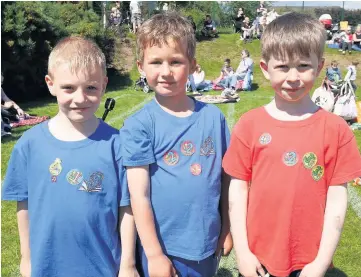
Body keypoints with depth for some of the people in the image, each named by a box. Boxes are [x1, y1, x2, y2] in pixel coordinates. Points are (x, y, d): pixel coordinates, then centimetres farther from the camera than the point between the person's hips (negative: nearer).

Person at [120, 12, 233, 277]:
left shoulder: (213, 116, -3)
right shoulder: (139, 125, -12)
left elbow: (225, 176, 4)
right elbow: (139, 195, -12)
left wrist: (226, 229, 7)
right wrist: (154, 254, -11)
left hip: (207, 244, 3)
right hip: (164, 248, -3)